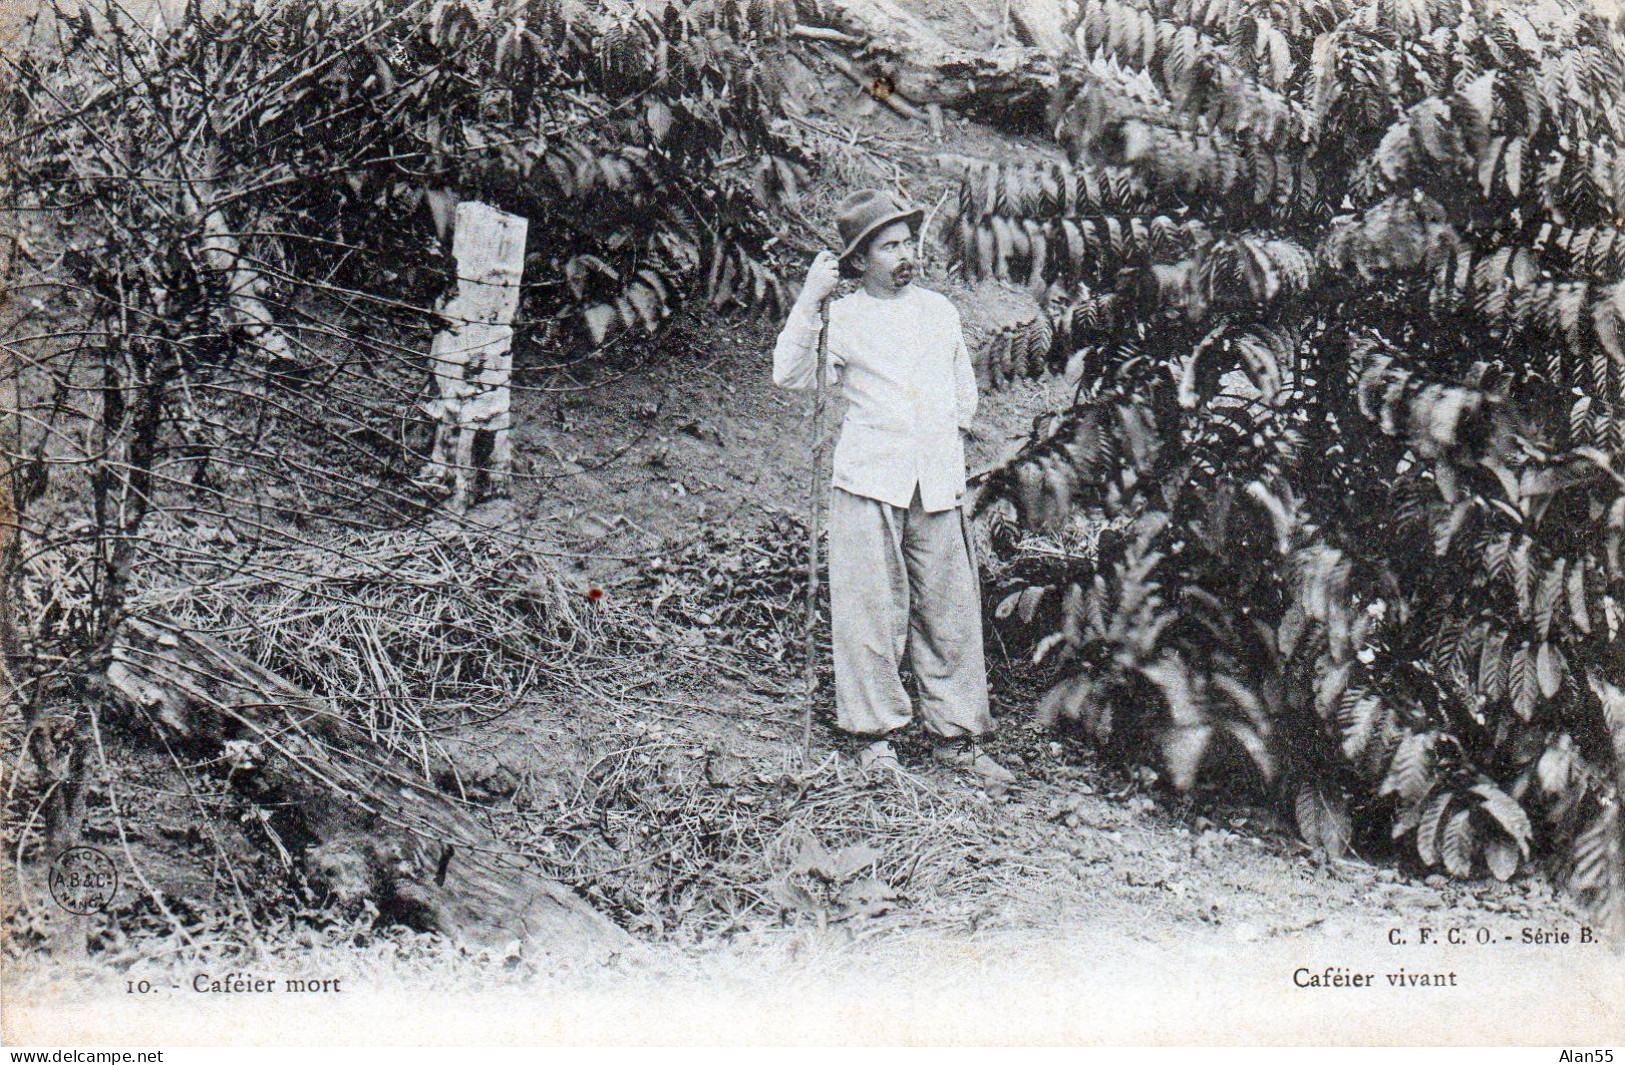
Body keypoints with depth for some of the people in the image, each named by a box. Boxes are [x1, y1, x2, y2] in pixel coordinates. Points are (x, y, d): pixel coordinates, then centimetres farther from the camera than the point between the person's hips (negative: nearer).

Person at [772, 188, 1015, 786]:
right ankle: (876, 734, 10)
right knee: (872, 611, -2)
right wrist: (808, 301, -11)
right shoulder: (842, 317, 3)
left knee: (951, 611, 4)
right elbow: (791, 377, -8)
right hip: (869, 481, -3)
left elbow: (964, 388, 28)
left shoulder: (940, 311, 16)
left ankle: (956, 735, 14)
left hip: (940, 484, 3)